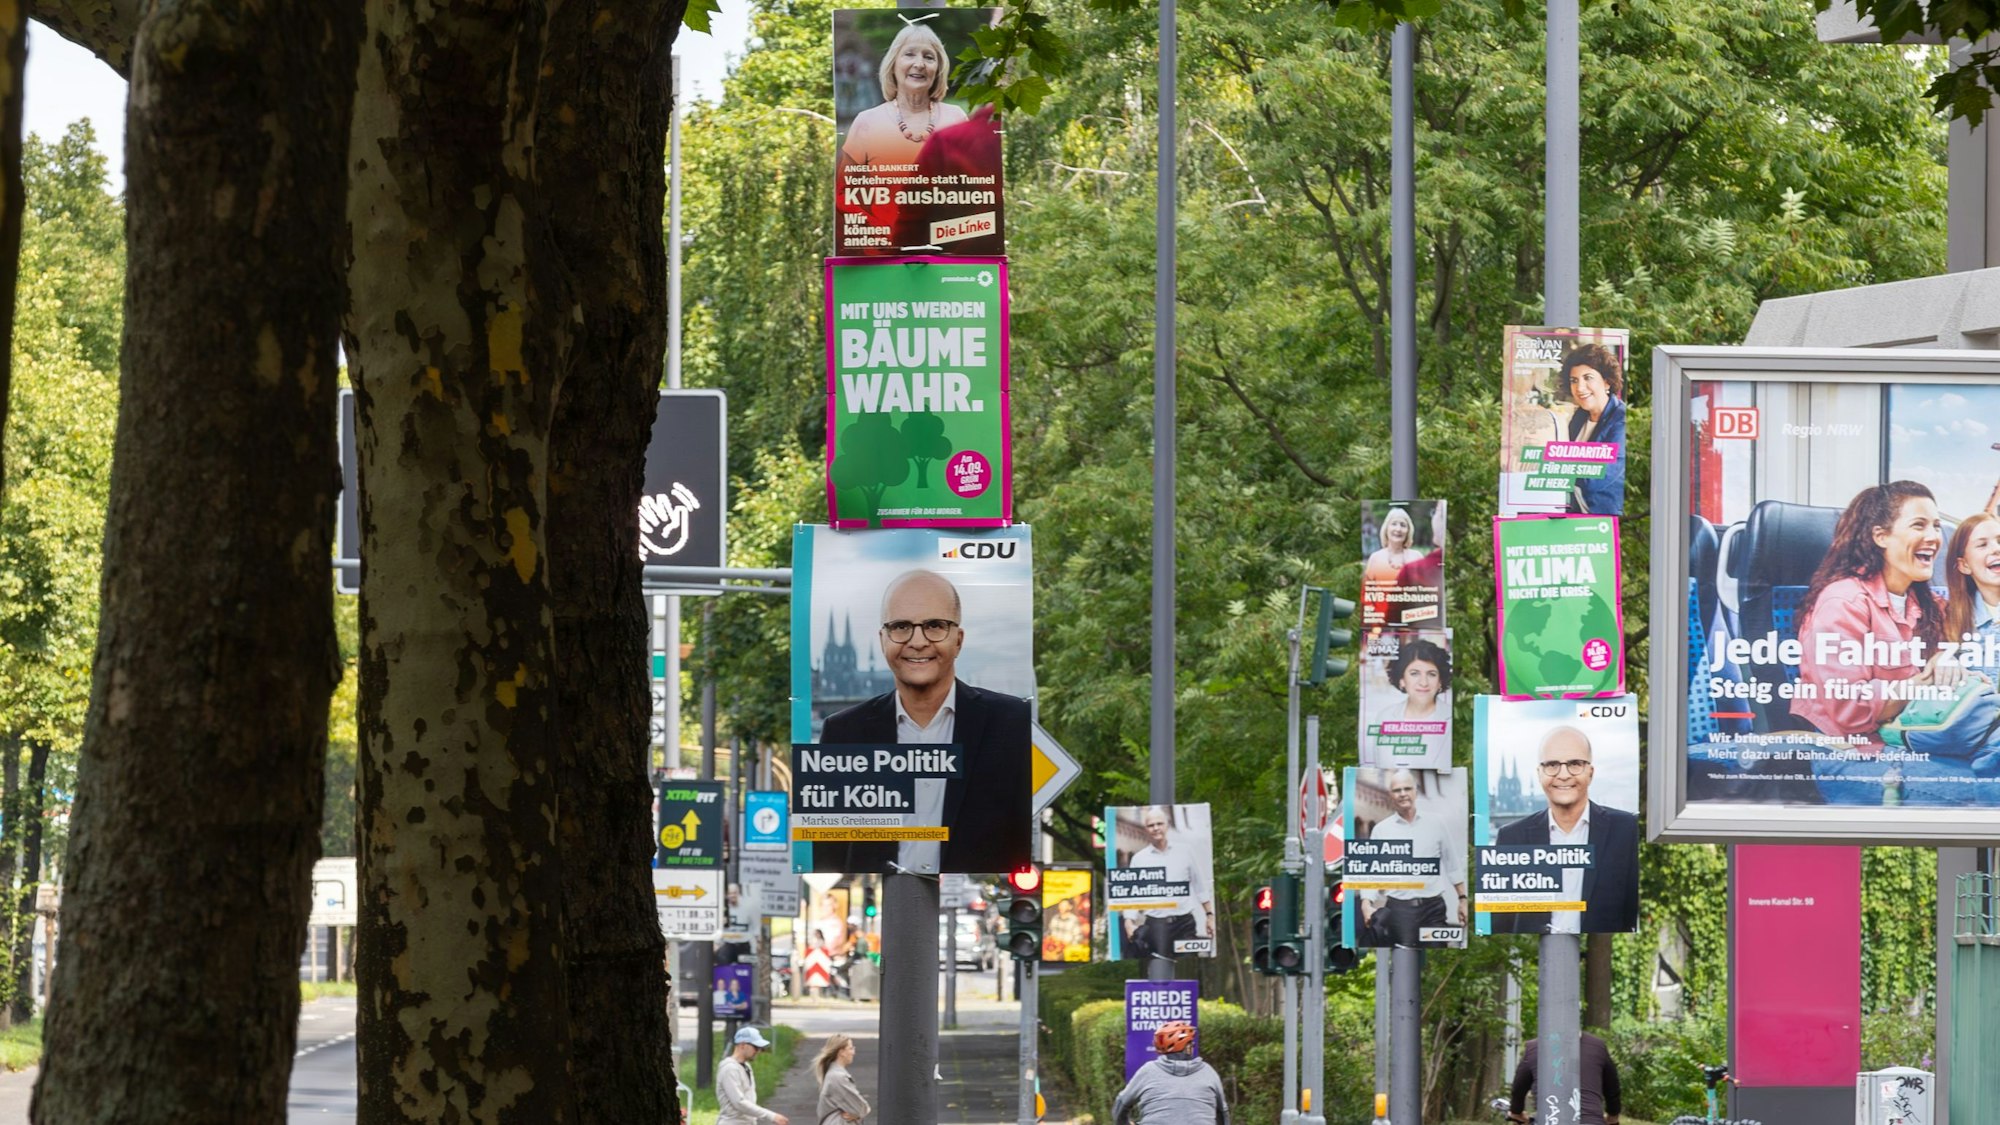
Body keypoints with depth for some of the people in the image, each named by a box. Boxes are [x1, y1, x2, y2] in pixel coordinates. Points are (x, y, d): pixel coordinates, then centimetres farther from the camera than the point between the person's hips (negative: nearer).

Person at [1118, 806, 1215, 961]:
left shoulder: (1186, 851, 8)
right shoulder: (1139, 859, 6)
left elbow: (1200, 887, 12)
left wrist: (1209, 915, 9)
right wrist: (1129, 922, -10)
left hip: (1184, 921, 1)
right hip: (1155, 924, -1)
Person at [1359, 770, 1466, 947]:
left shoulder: (1436, 824, 8)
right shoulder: (1381, 830, 7)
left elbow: (1453, 866, 13)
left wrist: (1462, 899, 9)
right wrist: (1367, 904, -11)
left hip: (1432, 906, 1)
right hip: (1399, 908, -1)